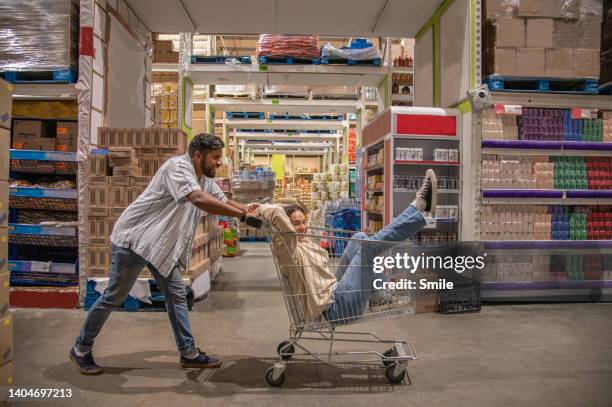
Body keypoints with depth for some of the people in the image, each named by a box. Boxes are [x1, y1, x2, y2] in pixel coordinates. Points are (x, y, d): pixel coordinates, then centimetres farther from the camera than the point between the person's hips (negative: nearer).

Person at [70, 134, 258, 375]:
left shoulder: (205, 180, 7)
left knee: (177, 295, 6)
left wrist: (247, 209, -8)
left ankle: (188, 353, 13)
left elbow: (224, 201, 11)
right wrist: (242, 215, -37)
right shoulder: (177, 167, -22)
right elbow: (199, 199, -37)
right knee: (114, 297, 3)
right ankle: (81, 349, 21)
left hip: (160, 245, 9)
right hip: (134, 238, -9)